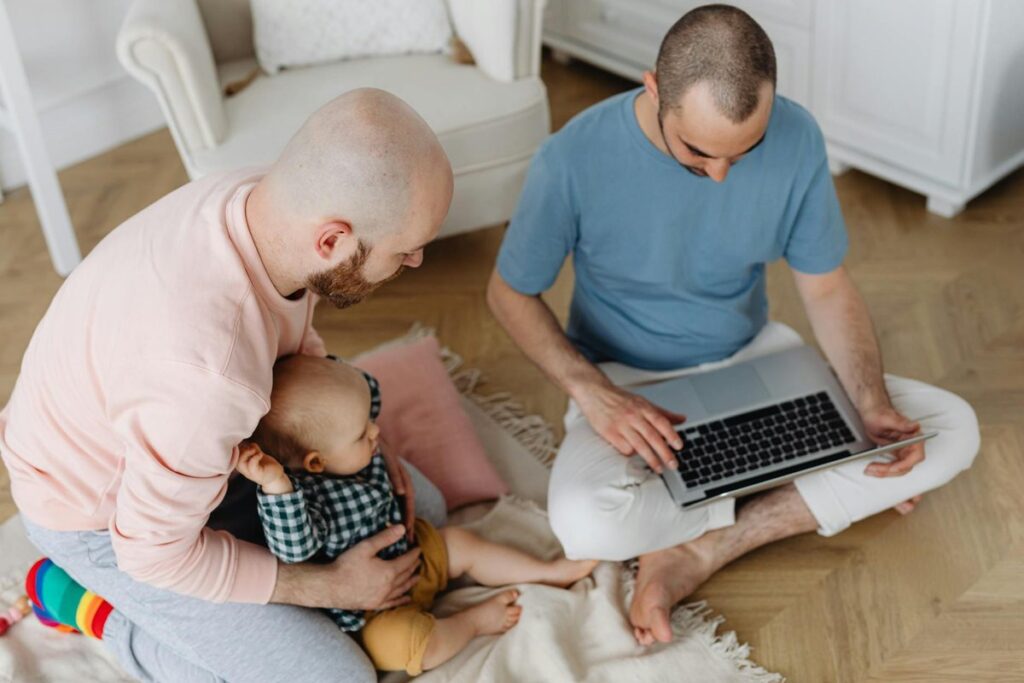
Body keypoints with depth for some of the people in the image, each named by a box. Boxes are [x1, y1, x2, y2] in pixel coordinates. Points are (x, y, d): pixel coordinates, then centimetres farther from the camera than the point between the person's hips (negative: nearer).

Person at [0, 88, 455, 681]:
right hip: (106, 518, -7)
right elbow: (154, 554, -26)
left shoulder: (268, 198, -20)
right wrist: (331, 588, -17)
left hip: (207, 440, 8)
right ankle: (98, 610, 5)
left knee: (421, 510, 11)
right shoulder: (206, 376, -44)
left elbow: (297, 343, 3)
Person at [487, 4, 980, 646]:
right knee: (585, 522, -35)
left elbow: (827, 286, -3)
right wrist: (592, 393, -26)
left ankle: (702, 550, -16)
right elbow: (510, 292, -10)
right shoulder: (575, 158, -24)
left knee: (954, 429, -11)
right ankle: (793, 504, -7)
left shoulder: (796, 137, -16)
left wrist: (875, 404, -19)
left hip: (757, 358, 4)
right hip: (627, 380, -3)